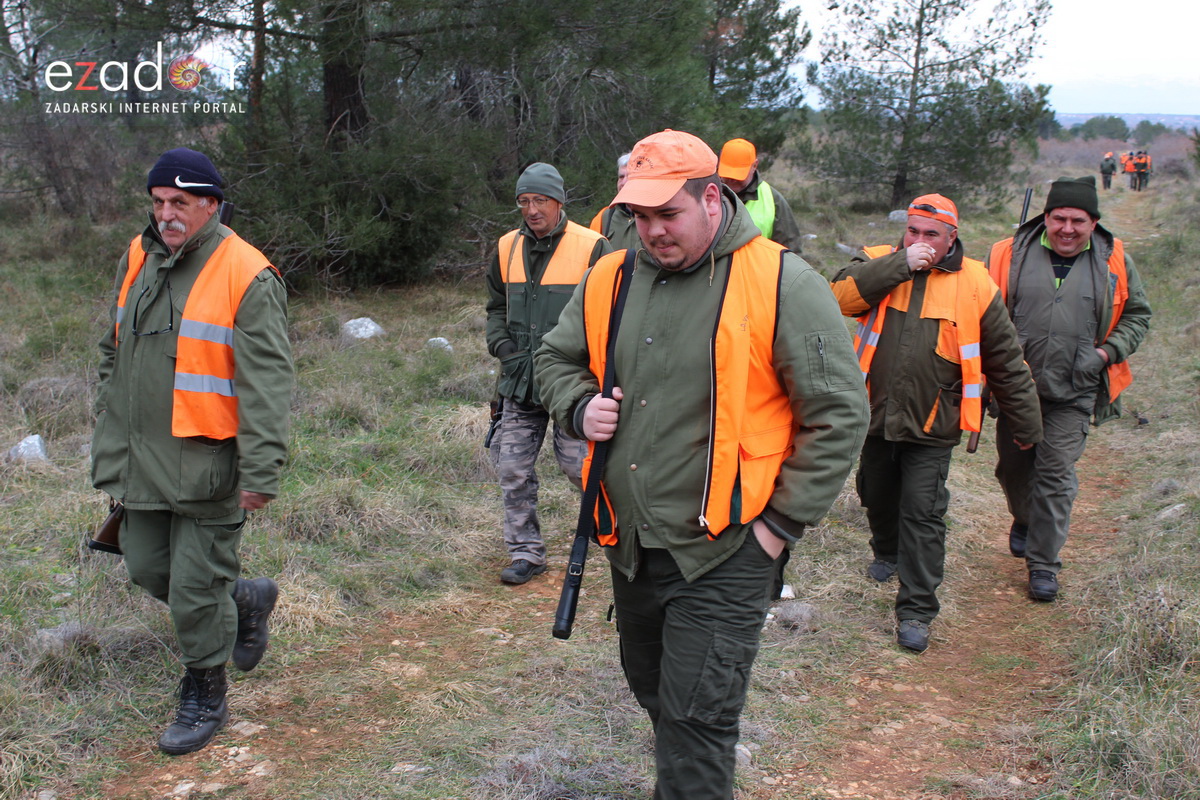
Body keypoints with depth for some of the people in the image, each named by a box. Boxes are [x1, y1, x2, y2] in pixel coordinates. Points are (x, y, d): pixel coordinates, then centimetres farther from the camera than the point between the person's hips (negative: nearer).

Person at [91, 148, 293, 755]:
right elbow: (115, 355, 20)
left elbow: (266, 383, -17)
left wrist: (260, 470, -22)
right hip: (142, 459, 8)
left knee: (195, 587, 0)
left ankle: (204, 698, 21)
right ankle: (248, 599, 40)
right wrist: (109, 436, 20)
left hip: (207, 463, -7)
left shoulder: (246, 276, -14)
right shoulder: (138, 260, 8)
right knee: (147, 569, 17)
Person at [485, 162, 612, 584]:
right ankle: (526, 552, 19)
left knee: (578, 463, -2)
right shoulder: (507, 249, 9)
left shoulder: (591, 248, -7)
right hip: (519, 381, 5)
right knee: (513, 470, 5)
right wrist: (505, 349, 4)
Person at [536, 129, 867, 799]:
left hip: (725, 552, -6)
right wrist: (579, 407, -2)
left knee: (695, 718, -6)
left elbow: (839, 414, -11)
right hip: (631, 546, 6)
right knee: (655, 693, 23)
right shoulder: (610, 280, 4)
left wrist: (781, 524, -12)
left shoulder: (781, 284, -13)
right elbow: (557, 358, 21)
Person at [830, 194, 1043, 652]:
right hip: (876, 416, 3)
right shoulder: (880, 264, 0)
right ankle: (887, 552, 52)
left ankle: (916, 611, 4)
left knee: (923, 515, -5)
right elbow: (843, 295, -22)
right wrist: (901, 264, -25)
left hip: (931, 426, -3)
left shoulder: (973, 284, -4)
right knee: (876, 495, 22)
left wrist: (1027, 425, 6)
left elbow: (1006, 363, 2)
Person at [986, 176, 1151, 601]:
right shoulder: (1010, 255, -2)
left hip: (1074, 394, -1)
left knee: (1056, 475, -3)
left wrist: (1107, 352, -3)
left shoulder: (1114, 262, 0)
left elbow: (1137, 314, 11)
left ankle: (1043, 563, 8)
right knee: (1012, 467, 16)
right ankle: (1024, 519, 47)